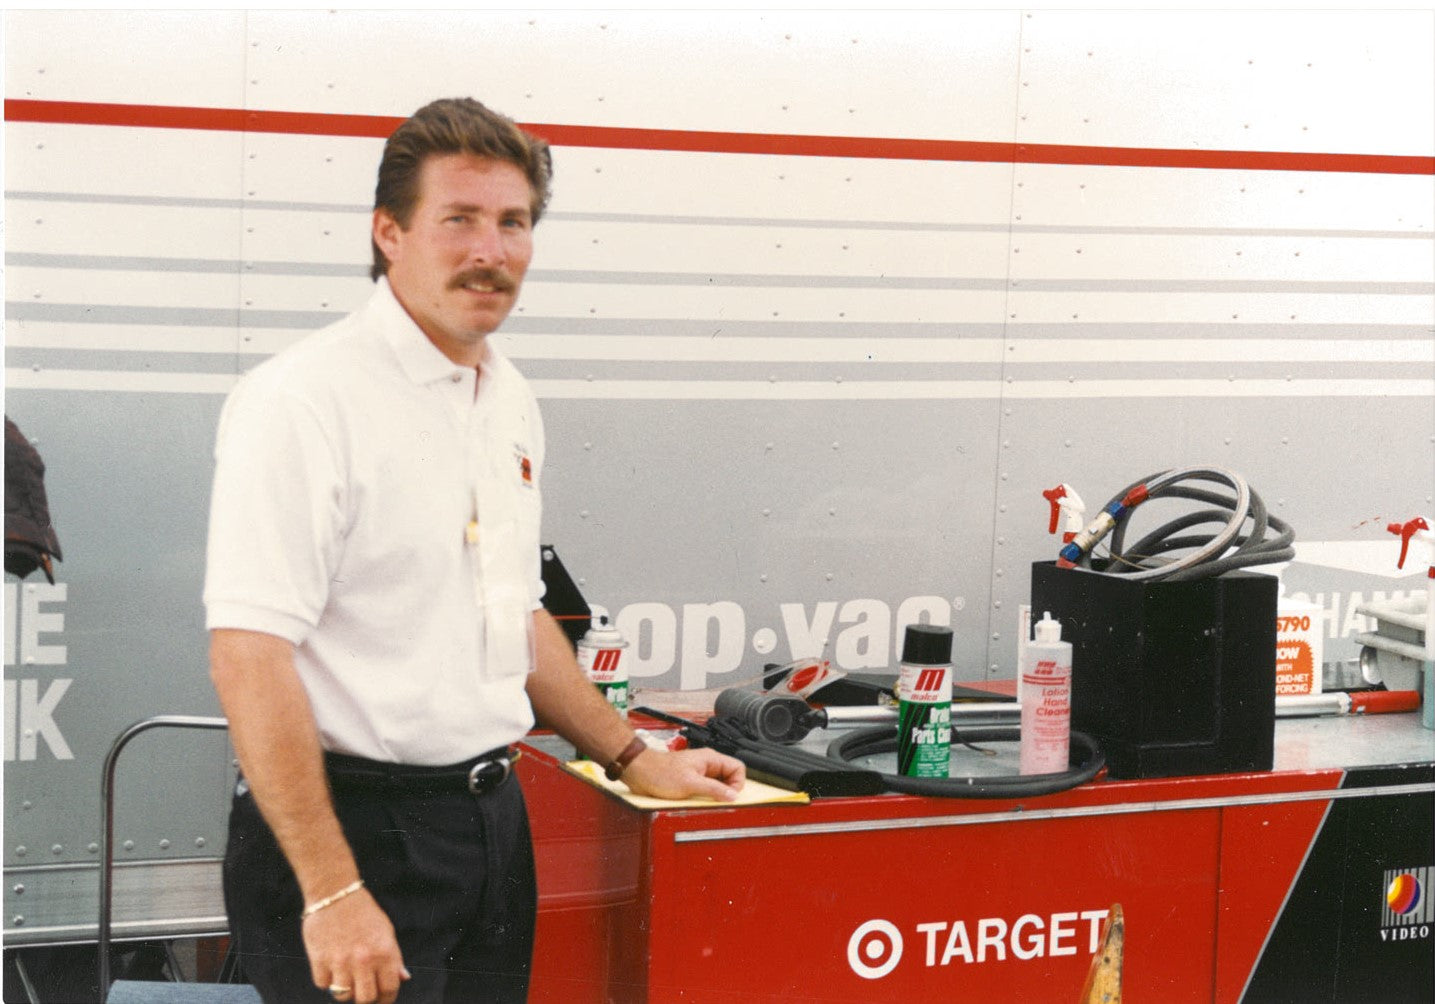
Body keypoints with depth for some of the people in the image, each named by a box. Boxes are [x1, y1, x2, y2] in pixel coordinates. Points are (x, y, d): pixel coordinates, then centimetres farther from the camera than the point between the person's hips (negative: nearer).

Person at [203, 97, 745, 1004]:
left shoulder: (509, 400, 12)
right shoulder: (305, 400, -15)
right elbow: (249, 653, -21)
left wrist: (634, 759, 19)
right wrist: (333, 892, -24)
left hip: (491, 818, 8)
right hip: (358, 828, -8)